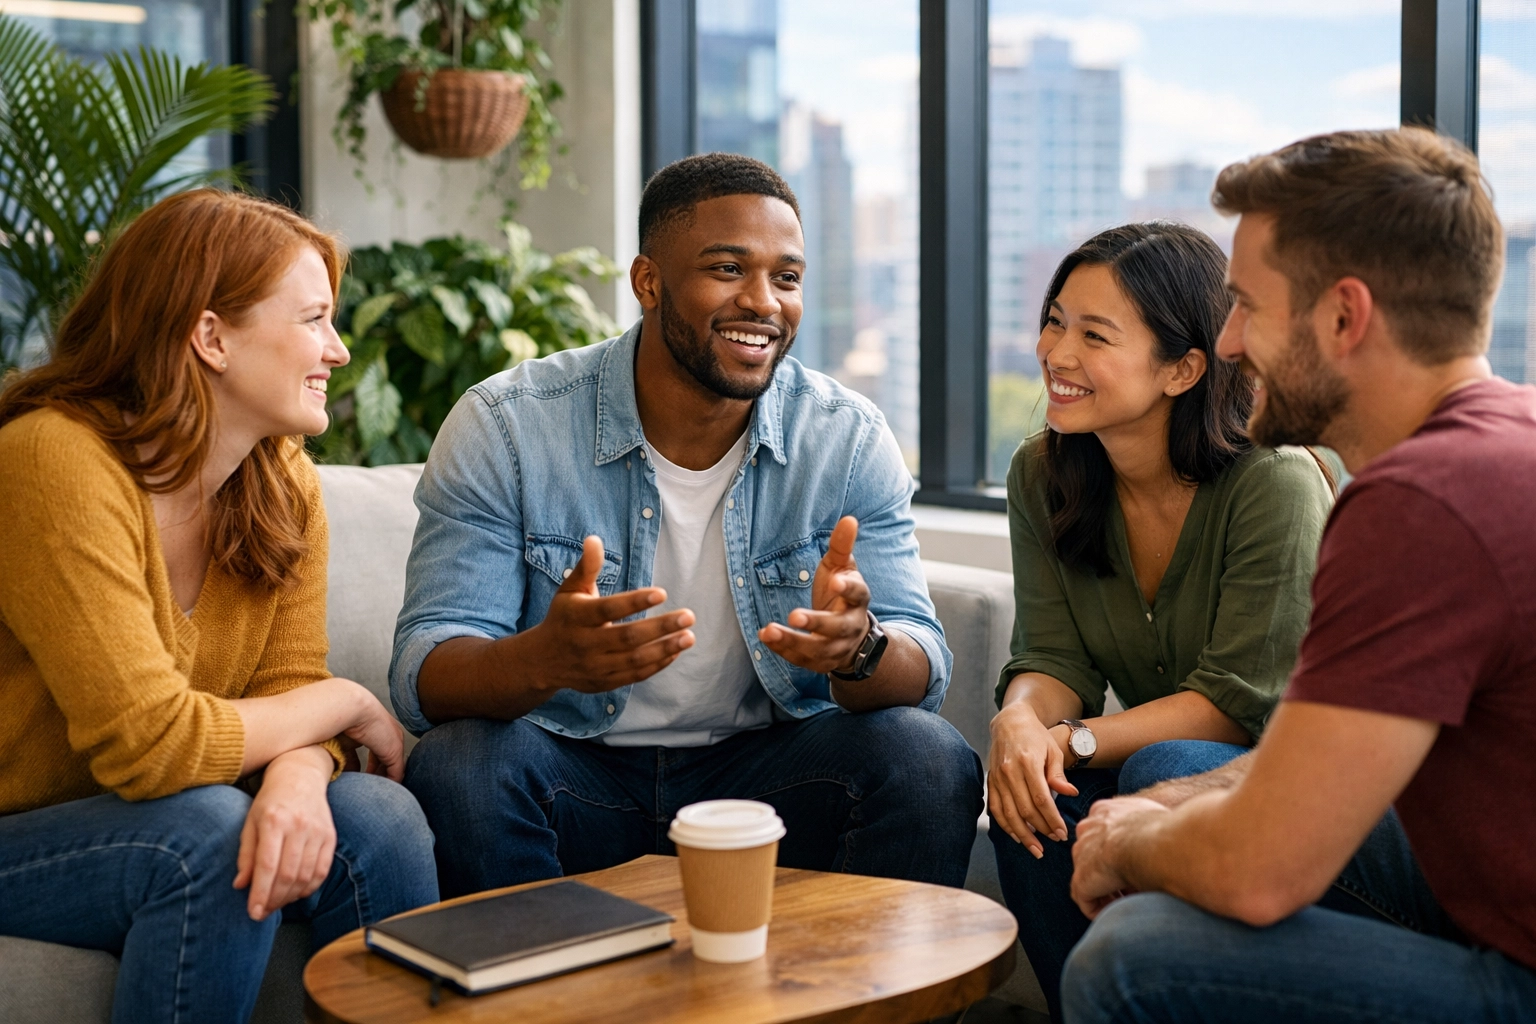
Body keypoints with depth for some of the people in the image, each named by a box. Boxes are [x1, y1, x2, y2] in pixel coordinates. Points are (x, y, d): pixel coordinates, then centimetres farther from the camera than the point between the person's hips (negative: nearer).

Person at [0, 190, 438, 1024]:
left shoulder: (284, 482, 1)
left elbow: (288, 690, -4)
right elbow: (148, 740, -29)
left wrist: (299, 777, -28)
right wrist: (350, 707, -16)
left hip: (159, 823, 6)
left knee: (375, 817, -18)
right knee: (207, 834, -31)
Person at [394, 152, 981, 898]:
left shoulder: (849, 438, -4)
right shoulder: (506, 426, -11)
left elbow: (922, 666, -8)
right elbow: (424, 678, -16)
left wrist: (859, 647, -34)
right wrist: (545, 658, -40)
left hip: (766, 770, 2)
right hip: (576, 776, -1)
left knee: (930, 760, -23)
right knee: (460, 761, -31)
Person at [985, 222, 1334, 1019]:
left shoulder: (1274, 483, -22)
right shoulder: (1040, 476, -3)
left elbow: (1239, 700, -20)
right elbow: (1052, 657, -5)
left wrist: (1073, 740, -29)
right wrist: (1020, 723, -29)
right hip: (1162, 756, 5)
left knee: (1166, 776, -34)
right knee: (1029, 797, -25)